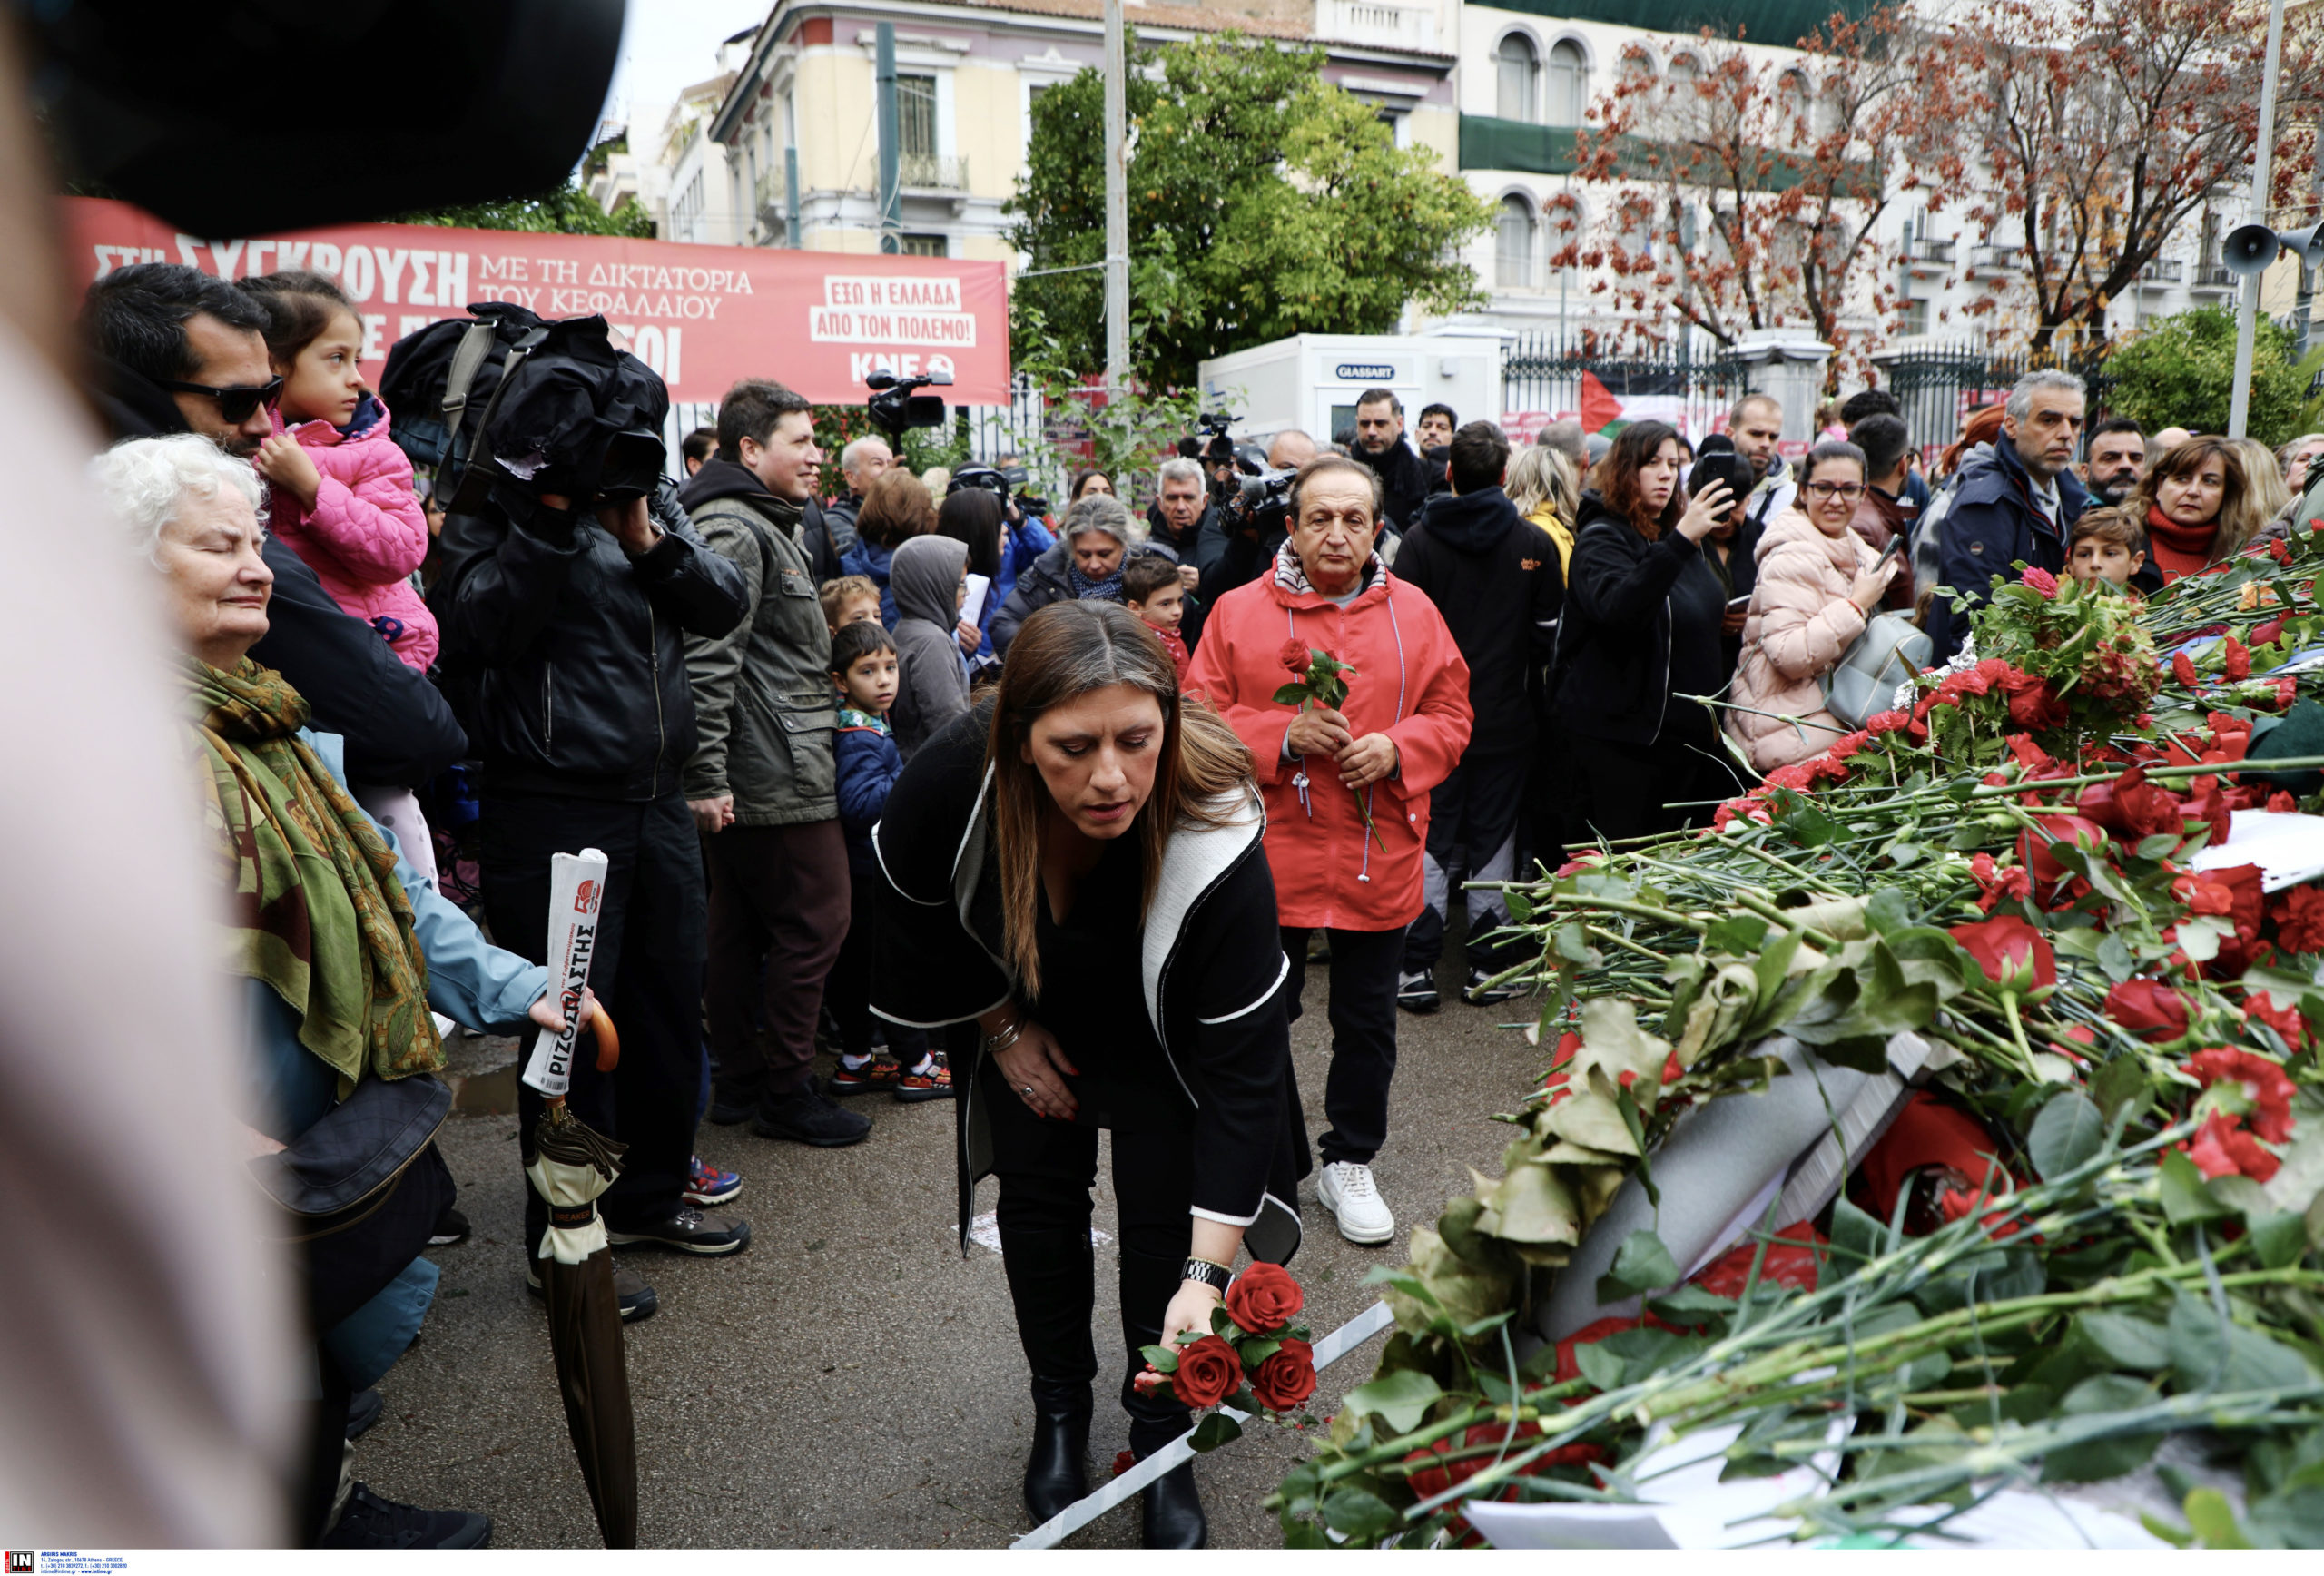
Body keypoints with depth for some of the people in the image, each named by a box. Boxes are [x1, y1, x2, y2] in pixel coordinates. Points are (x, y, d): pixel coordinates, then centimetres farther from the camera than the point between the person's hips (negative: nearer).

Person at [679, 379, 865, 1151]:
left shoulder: (765, 525, 20)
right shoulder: (732, 531, -16)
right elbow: (706, 659, -24)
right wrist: (706, 778, -26)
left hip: (751, 777, 11)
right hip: (777, 777, -11)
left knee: (739, 928, 15)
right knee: (813, 925, -3)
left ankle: (737, 1080, 25)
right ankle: (785, 1093, 7)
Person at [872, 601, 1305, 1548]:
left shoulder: (1217, 845, -42)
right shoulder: (952, 781, -35)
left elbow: (1240, 1064, -38)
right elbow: (914, 916, -10)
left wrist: (1207, 1274, -43)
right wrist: (1002, 1026, -7)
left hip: (1164, 1037, -2)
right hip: (1032, 1013, 2)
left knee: (1162, 1217, -2)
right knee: (1037, 1201, 9)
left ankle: (1161, 1436, 24)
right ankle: (1061, 1411, 34)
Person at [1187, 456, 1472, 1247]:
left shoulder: (1414, 613, 4)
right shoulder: (1240, 611, -3)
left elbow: (1451, 715, 6)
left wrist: (1396, 749, -13)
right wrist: (1282, 736, -18)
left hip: (1379, 856, 2)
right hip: (1270, 854, -1)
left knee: (1367, 1021, 14)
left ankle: (1350, 1163, 33)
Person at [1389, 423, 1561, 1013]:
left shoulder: (1421, 540, -8)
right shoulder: (1535, 544, -5)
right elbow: (1549, 635, 0)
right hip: (1505, 718, 1)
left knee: (1430, 837, 7)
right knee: (1494, 837, 10)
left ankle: (1417, 968, 6)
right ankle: (1489, 965, 15)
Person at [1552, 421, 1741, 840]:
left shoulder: (1675, 536, 15)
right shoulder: (1602, 538, -10)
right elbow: (1616, 609, -33)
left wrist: (1729, 619, 11)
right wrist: (1679, 542, -40)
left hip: (1684, 733, 9)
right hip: (1618, 735, -8)